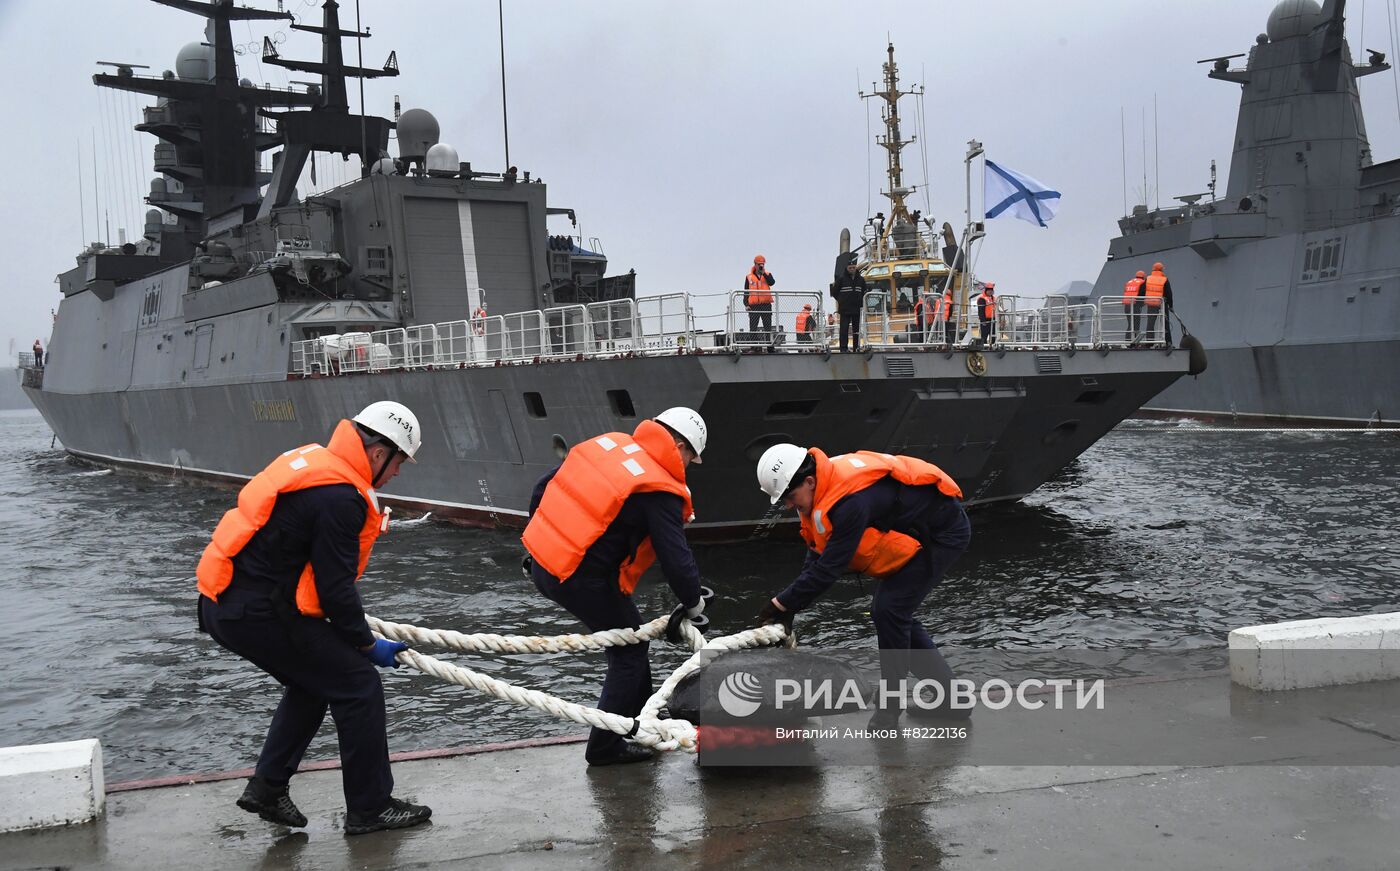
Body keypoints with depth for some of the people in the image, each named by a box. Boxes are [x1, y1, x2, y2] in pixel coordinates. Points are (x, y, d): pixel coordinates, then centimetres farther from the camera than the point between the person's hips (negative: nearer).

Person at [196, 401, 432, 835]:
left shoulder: (313, 459, 10)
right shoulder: (339, 497, -21)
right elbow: (336, 585, -17)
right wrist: (368, 644, -3)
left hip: (225, 602, 10)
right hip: (258, 615, -10)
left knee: (313, 681, 25)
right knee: (358, 685, -1)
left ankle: (267, 789, 28)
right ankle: (370, 808, 9)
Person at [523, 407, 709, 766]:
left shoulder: (609, 442, 6)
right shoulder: (659, 492, -15)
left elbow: (544, 486, 14)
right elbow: (677, 562, -16)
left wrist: (543, 539, 25)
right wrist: (693, 603, 3)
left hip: (542, 560, 8)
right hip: (581, 581, -8)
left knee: (629, 633, 24)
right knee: (629, 651, 12)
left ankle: (641, 718, 37)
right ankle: (605, 746, 18)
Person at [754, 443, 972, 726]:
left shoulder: (851, 500, -35)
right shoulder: (825, 490, -5)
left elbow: (829, 568, -32)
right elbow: (816, 558, 2)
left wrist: (783, 603, -22)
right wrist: (788, 606, -4)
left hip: (944, 531, -10)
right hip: (917, 530, 10)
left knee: (889, 611, -14)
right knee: (891, 613, 10)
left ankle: (891, 708, 0)